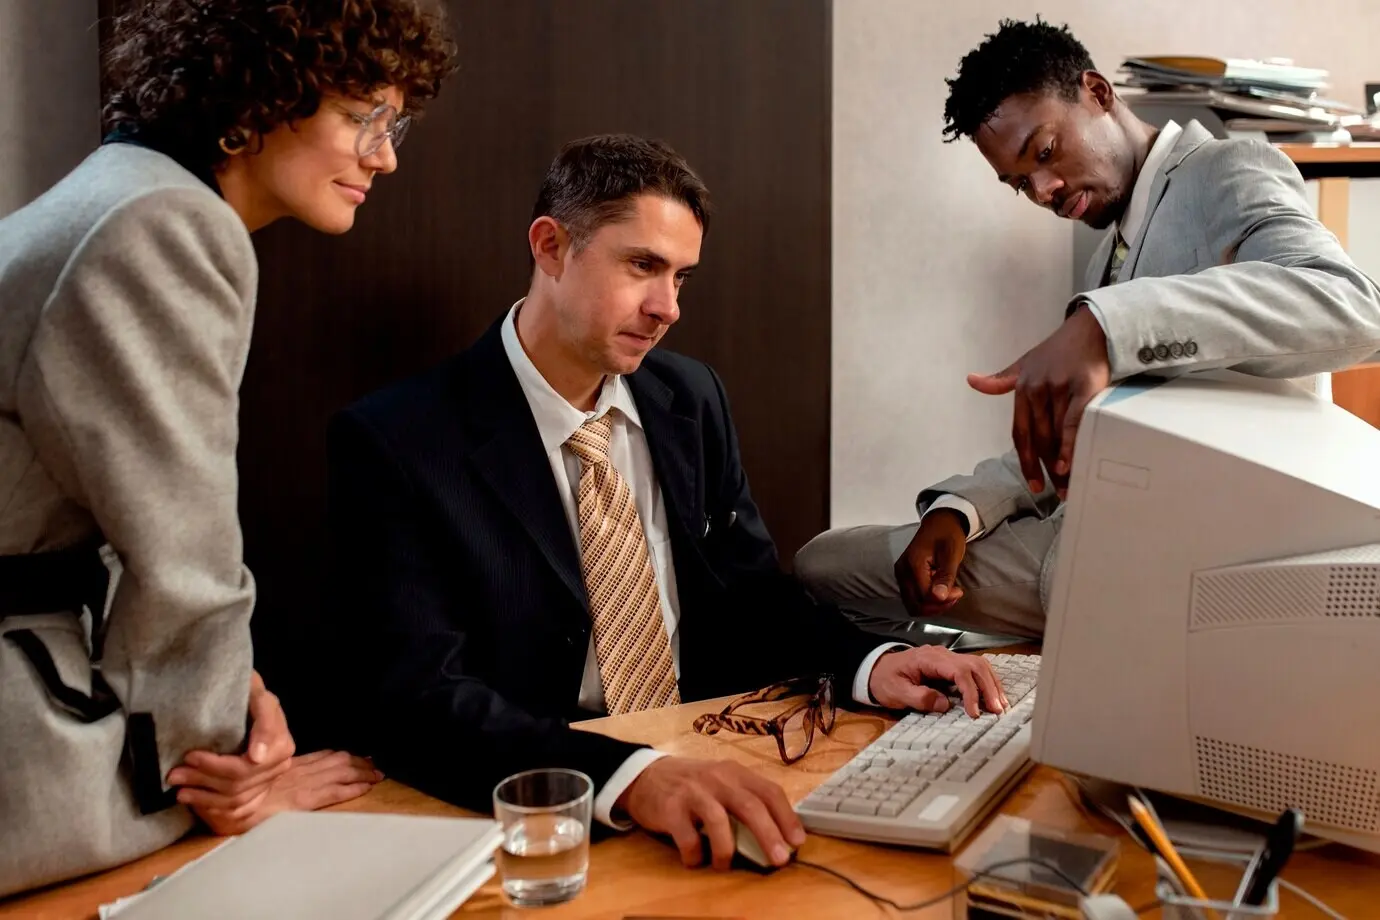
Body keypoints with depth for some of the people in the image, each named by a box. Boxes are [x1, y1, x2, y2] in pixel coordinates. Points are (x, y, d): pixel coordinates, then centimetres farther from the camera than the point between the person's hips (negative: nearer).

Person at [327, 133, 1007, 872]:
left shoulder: (692, 399, 5)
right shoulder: (395, 442, -11)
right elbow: (420, 694, -20)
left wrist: (868, 665, -6)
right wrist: (629, 774, -34)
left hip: (699, 771, 4)